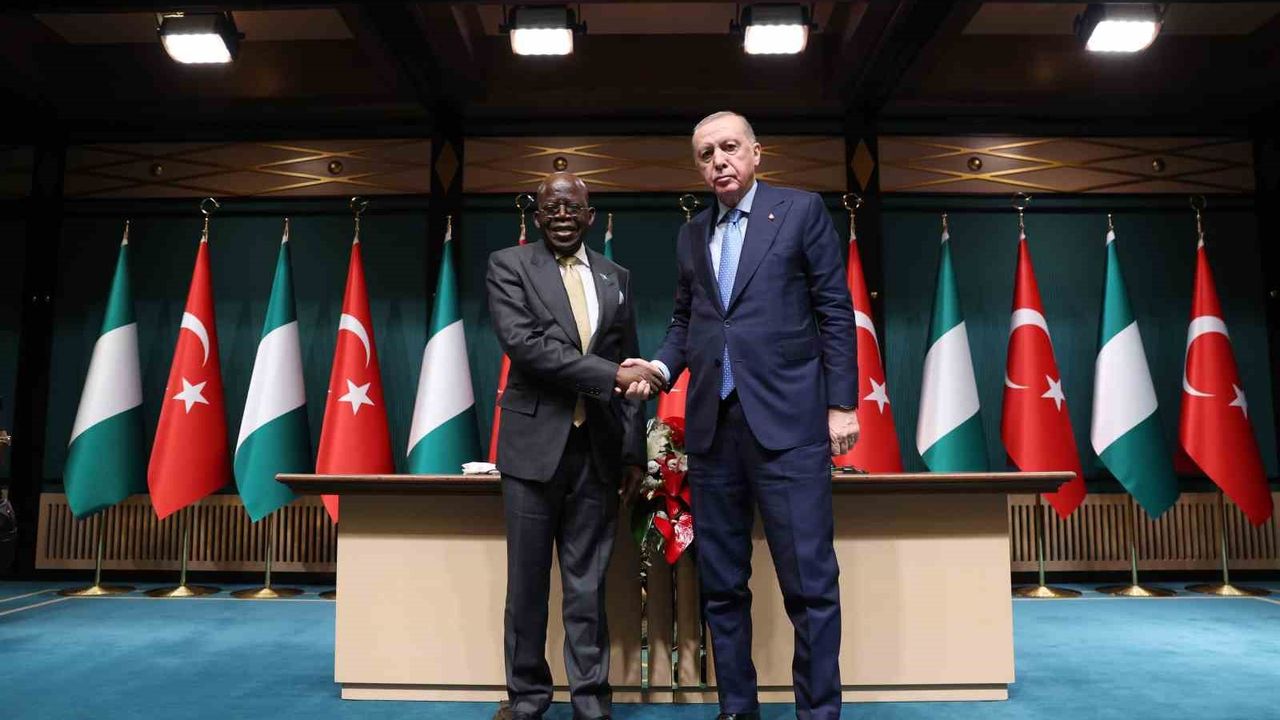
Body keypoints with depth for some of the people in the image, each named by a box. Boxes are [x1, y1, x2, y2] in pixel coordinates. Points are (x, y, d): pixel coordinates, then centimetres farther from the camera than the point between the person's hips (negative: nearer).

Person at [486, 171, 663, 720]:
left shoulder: (616, 278, 12)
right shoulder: (508, 265, 2)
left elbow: (631, 370, 13)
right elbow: (523, 345, -13)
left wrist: (634, 450, 7)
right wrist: (609, 376, -17)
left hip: (597, 450, 2)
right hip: (535, 444, -2)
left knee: (588, 586, 8)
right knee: (528, 583, 7)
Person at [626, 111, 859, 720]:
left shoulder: (801, 211, 4)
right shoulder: (691, 235, 17)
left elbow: (835, 311, 1)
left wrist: (841, 404, -4)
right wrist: (661, 366, 0)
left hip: (787, 420, -4)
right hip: (712, 424, 5)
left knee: (809, 580, -3)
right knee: (720, 583, 10)